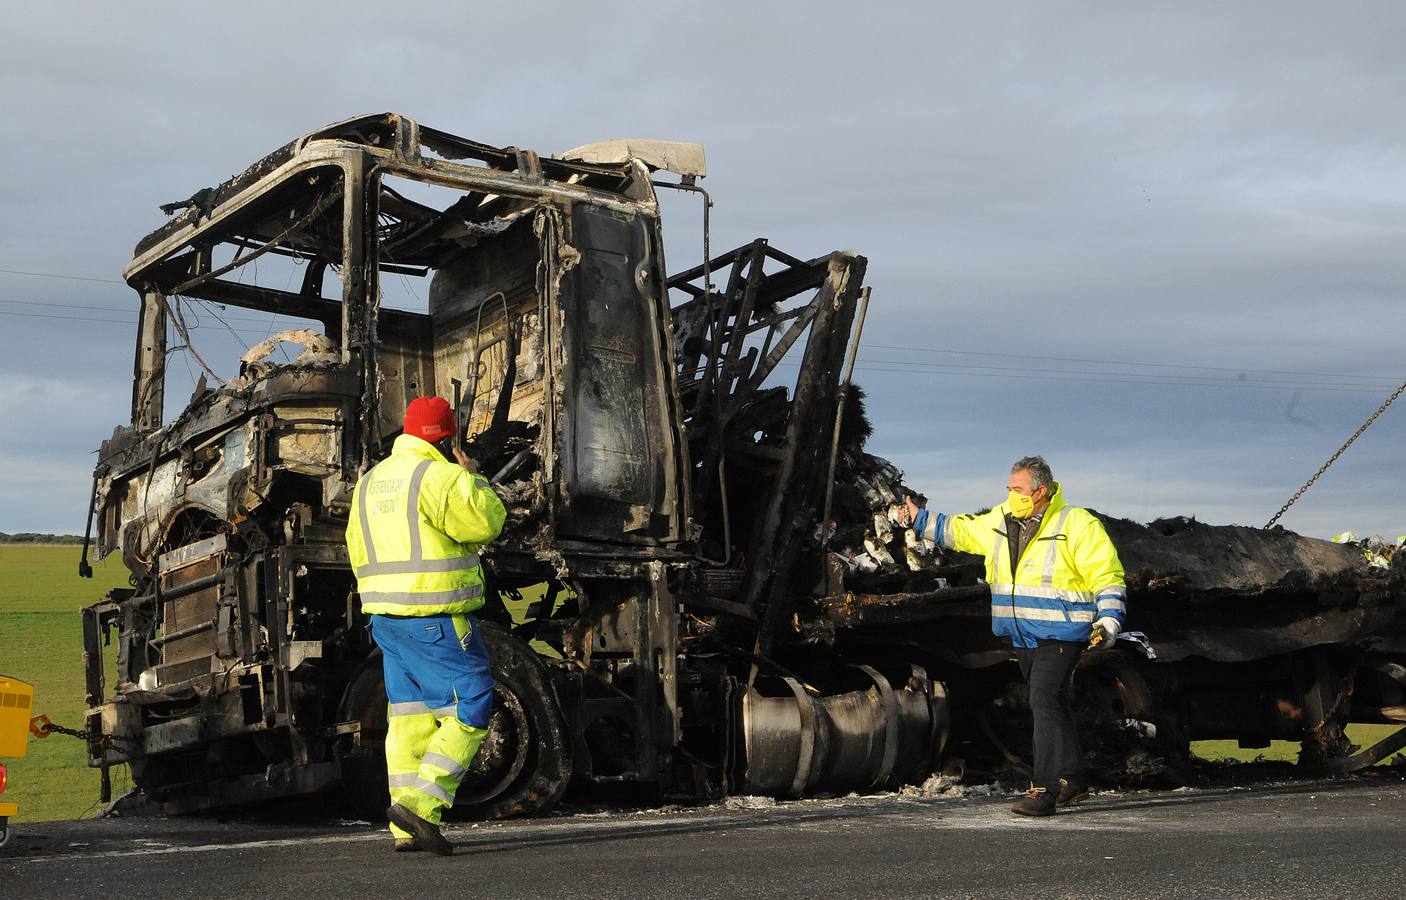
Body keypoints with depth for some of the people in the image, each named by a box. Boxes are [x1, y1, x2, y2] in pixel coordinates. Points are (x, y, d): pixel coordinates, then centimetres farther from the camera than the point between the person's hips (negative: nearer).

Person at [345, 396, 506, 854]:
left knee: (409, 715, 10)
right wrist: (474, 479, 3)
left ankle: (407, 829, 10)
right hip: (437, 619, -8)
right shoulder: (439, 477, -12)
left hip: (386, 617, 8)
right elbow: (486, 522, -11)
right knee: (468, 712, -3)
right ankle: (419, 803, -13)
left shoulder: (370, 482, 15)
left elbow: (359, 553, 17)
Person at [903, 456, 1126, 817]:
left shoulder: (1078, 525, -12)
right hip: (1023, 635, 7)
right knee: (1051, 705, 16)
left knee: (1044, 702, -17)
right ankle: (1072, 780, 30)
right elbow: (960, 530, 22)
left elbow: (1107, 579, -10)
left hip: (1060, 634, -7)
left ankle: (1044, 789, -15)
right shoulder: (1000, 521, 6)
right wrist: (921, 520, 21)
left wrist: (1108, 624, -19)